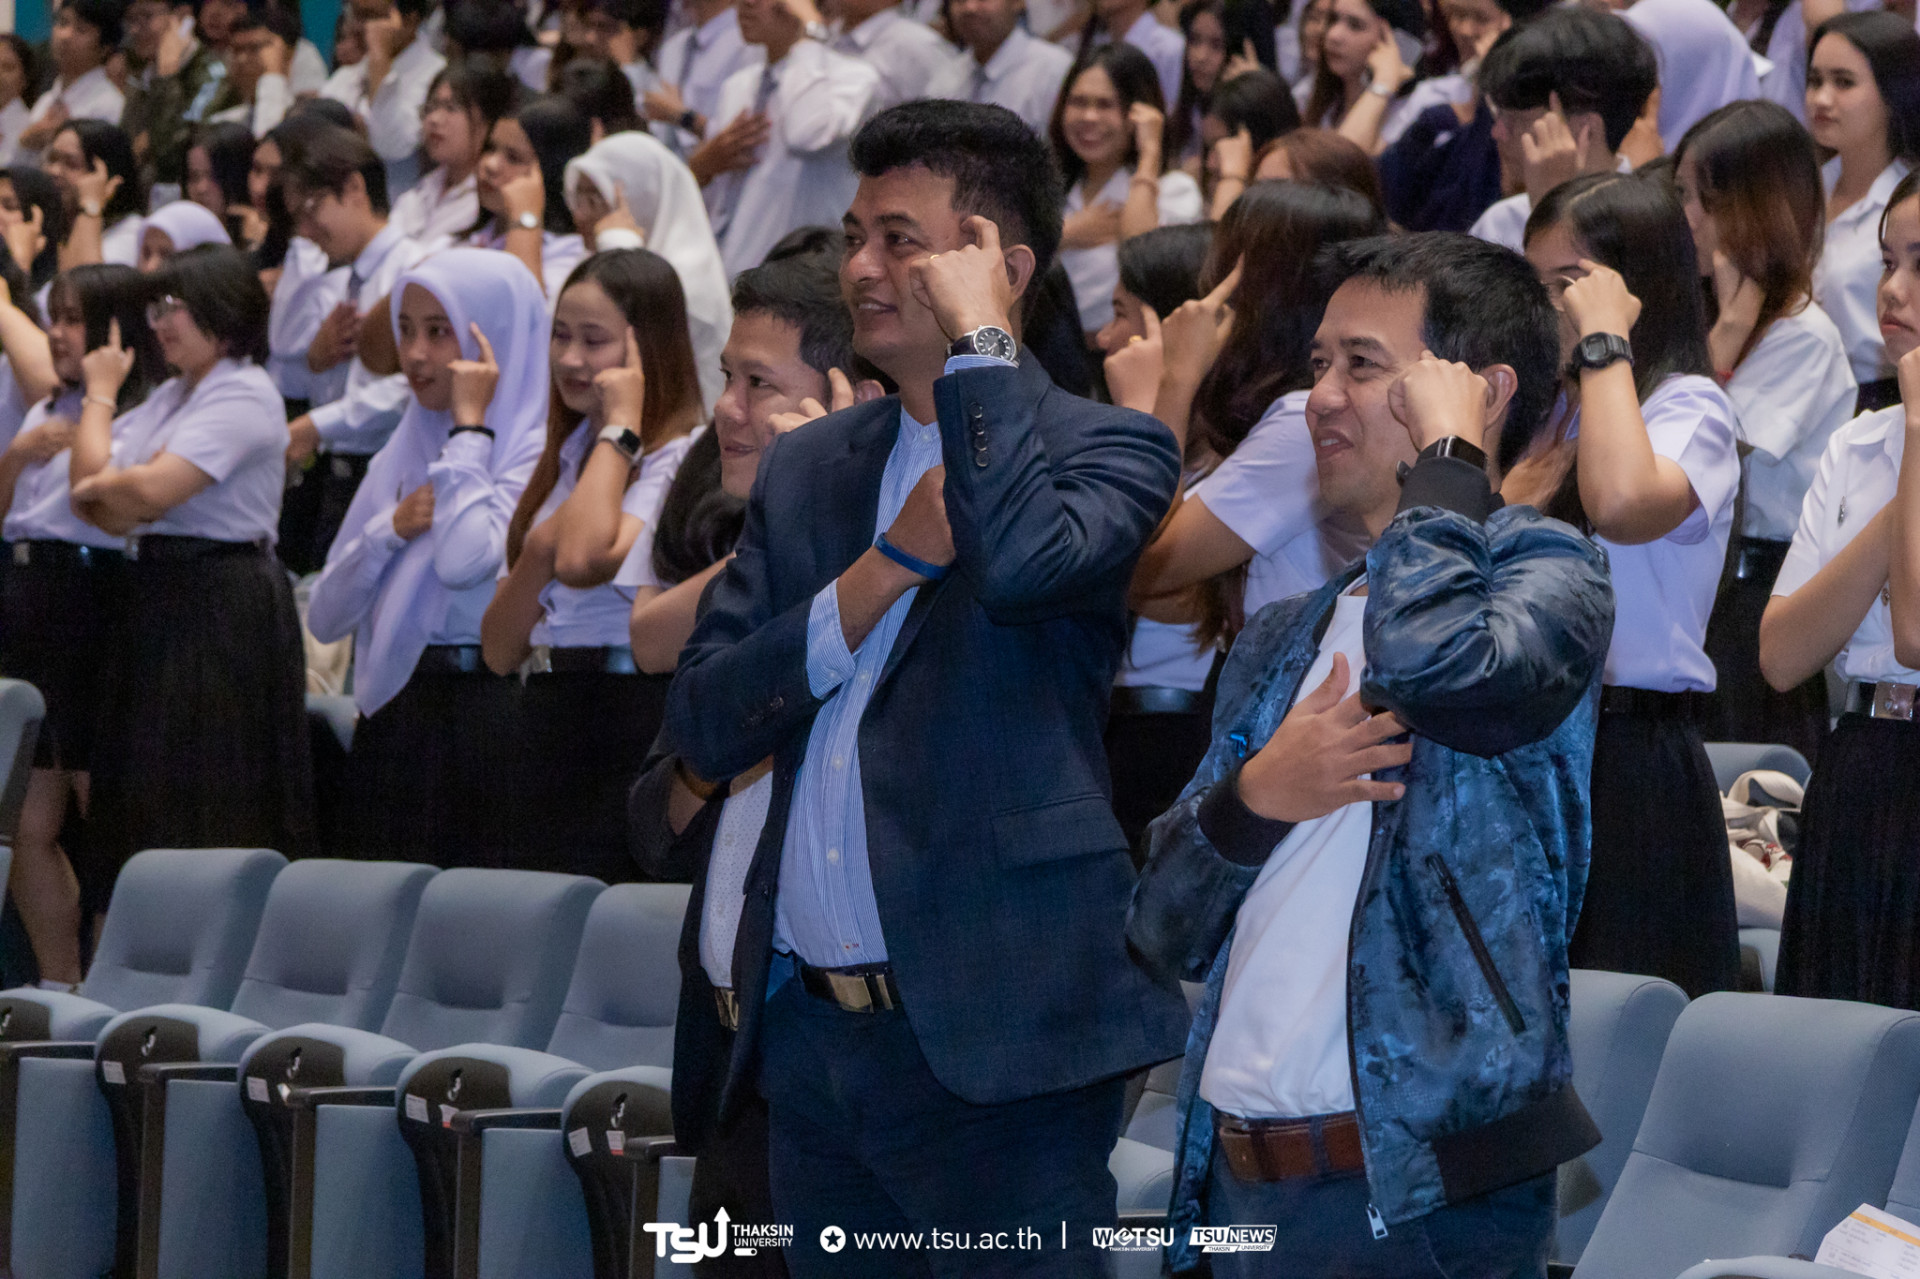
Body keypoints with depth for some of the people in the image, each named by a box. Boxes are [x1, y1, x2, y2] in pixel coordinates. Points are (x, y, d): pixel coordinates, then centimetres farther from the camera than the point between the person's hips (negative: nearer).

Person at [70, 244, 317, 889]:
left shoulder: (244, 395, -11)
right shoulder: (169, 397, 18)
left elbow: (150, 491, -19)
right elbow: (91, 484, 11)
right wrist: (99, 395, 1)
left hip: (222, 608, -9)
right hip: (157, 594, 9)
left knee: (211, 817, -7)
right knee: (157, 810, 8)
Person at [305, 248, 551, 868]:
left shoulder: (535, 451, -5)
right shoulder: (401, 455, 16)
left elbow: (464, 562, -23)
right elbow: (325, 617, 13)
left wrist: (470, 424, -12)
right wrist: (390, 529, -3)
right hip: (392, 722, 6)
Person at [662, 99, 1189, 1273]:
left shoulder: (1106, 448, -3)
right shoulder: (809, 466, 14)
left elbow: (1021, 565, -26)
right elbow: (704, 725, 6)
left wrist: (979, 341, -13)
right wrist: (889, 564, -7)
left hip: (992, 1042, -6)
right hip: (809, 1032, 6)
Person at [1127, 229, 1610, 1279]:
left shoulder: (1542, 572, -2)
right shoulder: (1283, 641, 18)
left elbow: (1430, 660, -27)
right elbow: (1163, 933, 14)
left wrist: (1446, 454, -10)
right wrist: (1254, 797, -6)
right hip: (1237, 1181, 6)